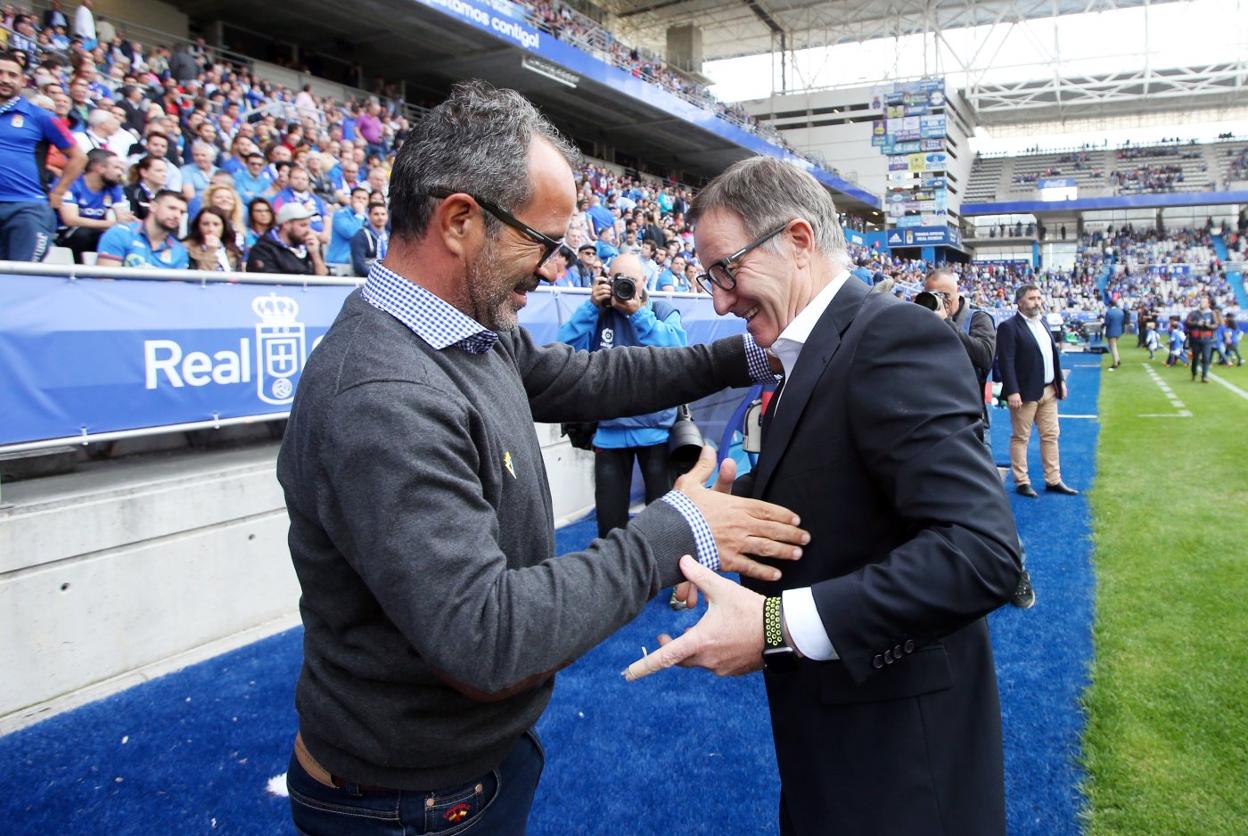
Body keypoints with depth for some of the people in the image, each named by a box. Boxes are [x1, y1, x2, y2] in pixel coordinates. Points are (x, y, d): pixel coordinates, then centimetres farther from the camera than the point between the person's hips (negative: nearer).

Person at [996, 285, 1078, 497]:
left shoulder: (1042, 323, 14)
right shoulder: (1009, 327, -12)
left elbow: (1054, 354, 20)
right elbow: (1006, 362, -18)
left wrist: (1060, 380, 14)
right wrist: (1012, 392, -23)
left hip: (1049, 390, 8)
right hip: (1026, 392, -8)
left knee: (1051, 436, 11)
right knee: (1020, 438, 2)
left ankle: (1053, 480, 19)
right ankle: (1022, 482, 9)